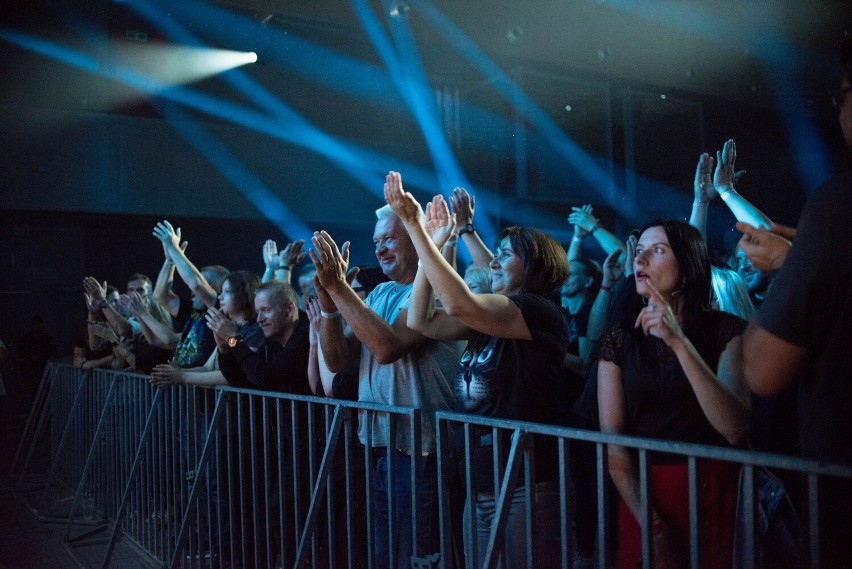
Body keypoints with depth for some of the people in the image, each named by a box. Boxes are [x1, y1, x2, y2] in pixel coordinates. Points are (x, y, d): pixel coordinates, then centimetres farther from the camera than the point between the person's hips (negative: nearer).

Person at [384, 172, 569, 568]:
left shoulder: (541, 312, -12)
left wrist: (415, 228, -22)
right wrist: (432, 244, 2)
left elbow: (458, 303, -25)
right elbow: (421, 321, 4)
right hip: (479, 484, 8)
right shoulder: (488, 320, 12)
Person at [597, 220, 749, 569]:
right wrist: (651, 526, -14)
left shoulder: (725, 329, -6)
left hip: (712, 495, -2)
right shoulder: (619, 338, 0)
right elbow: (612, 438, -5)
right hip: (642, 495, 2)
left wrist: (678, 342, -28)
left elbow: (734, 429, -19)